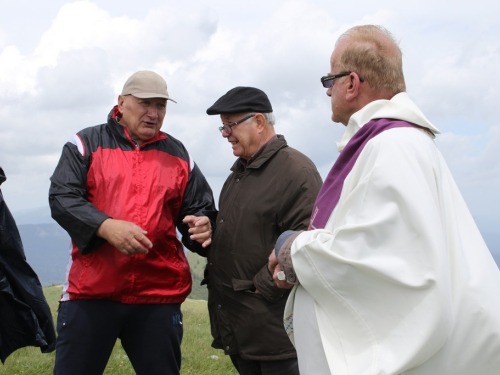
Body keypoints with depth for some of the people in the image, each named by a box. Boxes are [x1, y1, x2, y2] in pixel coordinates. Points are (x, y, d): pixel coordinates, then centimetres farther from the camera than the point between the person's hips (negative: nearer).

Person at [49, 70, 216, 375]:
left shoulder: (179, 155, 13)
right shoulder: (86, 144, 5)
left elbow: (199, 210, 15)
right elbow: (62, 197, -6)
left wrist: (202, 227, -10)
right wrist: (106, 226, -23)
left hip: (160, 295, 2)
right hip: (91, 292, -2)